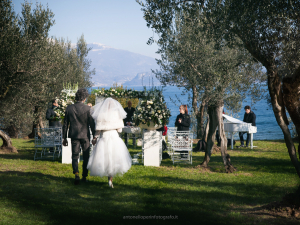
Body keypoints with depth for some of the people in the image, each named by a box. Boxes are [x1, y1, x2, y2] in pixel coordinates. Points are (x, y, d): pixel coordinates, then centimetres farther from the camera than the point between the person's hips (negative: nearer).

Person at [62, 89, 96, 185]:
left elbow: (65, 124, 4)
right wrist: (94, 136, 4)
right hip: (85, 135, -1)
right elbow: (92, 123, -7)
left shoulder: (69, 108, -2)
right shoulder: (88, 108, -11)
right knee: (86, 157, 12)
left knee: (75, 156, 7)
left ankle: (76, 174, -15)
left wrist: (64, 138, 12)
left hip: (74, 135, 2)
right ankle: (84, 177, 16)